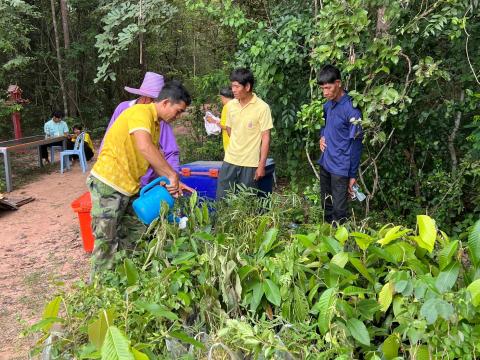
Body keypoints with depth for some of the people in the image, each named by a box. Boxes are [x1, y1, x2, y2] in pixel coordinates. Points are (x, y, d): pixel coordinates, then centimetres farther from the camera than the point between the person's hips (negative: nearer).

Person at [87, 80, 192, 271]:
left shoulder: (156, 123, 13)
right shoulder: (141, 112, -17)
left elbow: (155, 158, 12)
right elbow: (145, 148, -35)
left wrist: (172, 182, -1)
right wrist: (173, 175, -29)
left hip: (127, 187, 9)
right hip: (108, 185, -9)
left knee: (127, 240, 14)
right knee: (107, 244, -2)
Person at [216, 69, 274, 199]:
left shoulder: (262, 107, -11)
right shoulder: (230, 105, 3)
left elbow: (265, 138, -10)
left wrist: (261, 165, -12)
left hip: (250, 163, -4)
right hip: (230, 160, 5)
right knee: (221, 199, 7)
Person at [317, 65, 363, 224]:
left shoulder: (351, 110, -18)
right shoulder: (327, 105, 4)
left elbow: (356, 144, -15)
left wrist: (353, 175, -13)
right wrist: (321, 136, 3)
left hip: (340, 168, -7)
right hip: (325, 164, 7)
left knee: (339, 212, 2)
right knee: (326, 206, 19)